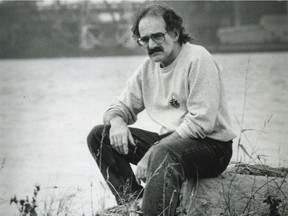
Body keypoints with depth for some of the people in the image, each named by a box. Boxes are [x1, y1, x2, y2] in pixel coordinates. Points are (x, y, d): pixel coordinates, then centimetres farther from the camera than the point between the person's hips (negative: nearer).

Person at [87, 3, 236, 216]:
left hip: (211, 146, -8)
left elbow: (201, 123, -22)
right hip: (169, 141, 8)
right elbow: (122, 106, 16)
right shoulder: (148, 67, 8)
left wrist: (151, 154, -25)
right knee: (99, 135, 0)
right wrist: (117, 122, -11)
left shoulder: (198, 59, -15)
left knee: (163, 154, -41)